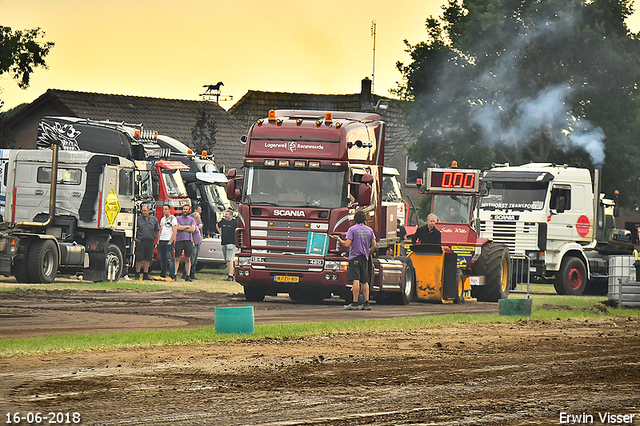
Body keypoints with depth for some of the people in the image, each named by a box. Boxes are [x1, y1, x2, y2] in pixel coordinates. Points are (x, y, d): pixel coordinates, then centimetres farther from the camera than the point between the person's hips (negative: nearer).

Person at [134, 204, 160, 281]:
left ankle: (146, 274, 12)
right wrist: (135, 238, -5)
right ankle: (137, 275, 5)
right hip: (140, 241, -2)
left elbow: (157, 231, 16)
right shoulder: (138, 219, 4)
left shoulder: (154, 219, 10)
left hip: (150, 242, 2)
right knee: (139, 259, -3)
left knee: (147, 259, 6)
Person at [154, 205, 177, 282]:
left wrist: (170, 242, -16)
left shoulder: (173, 219, -4)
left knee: (170, 259, -9)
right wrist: (158, 241, 12)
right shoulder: (162, 219, 18)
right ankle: (162, 275, 11)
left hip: (169, 241, -7)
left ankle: (172, 277, -9)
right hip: (161, 241, 7)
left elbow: (174, 232, -10)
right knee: (162, 259, 7)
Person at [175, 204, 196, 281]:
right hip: (179, 240, -1)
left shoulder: (192, 219, 11)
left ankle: (187, 275, 6)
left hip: (188, 241, 2)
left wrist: (182, 228, -5)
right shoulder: (178, 218, 7)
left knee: (188, 259, 3)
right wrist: (188, 226, -1)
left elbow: (193, 229, -2)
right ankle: (175, 274, -4)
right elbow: (178, 228, -8)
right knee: (177, 259, -4)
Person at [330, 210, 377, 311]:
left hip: (355, 257, -5)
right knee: (364, 281, 10)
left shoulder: (352, 229, -6)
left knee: (356, 280, -11)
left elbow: (347, 244, -14)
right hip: (365, 258, 5)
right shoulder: (369, 230, 9)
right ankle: (366, 303, 6)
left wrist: (338, 239, 1)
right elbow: (374, 246, 8)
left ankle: (355, 303, -16)